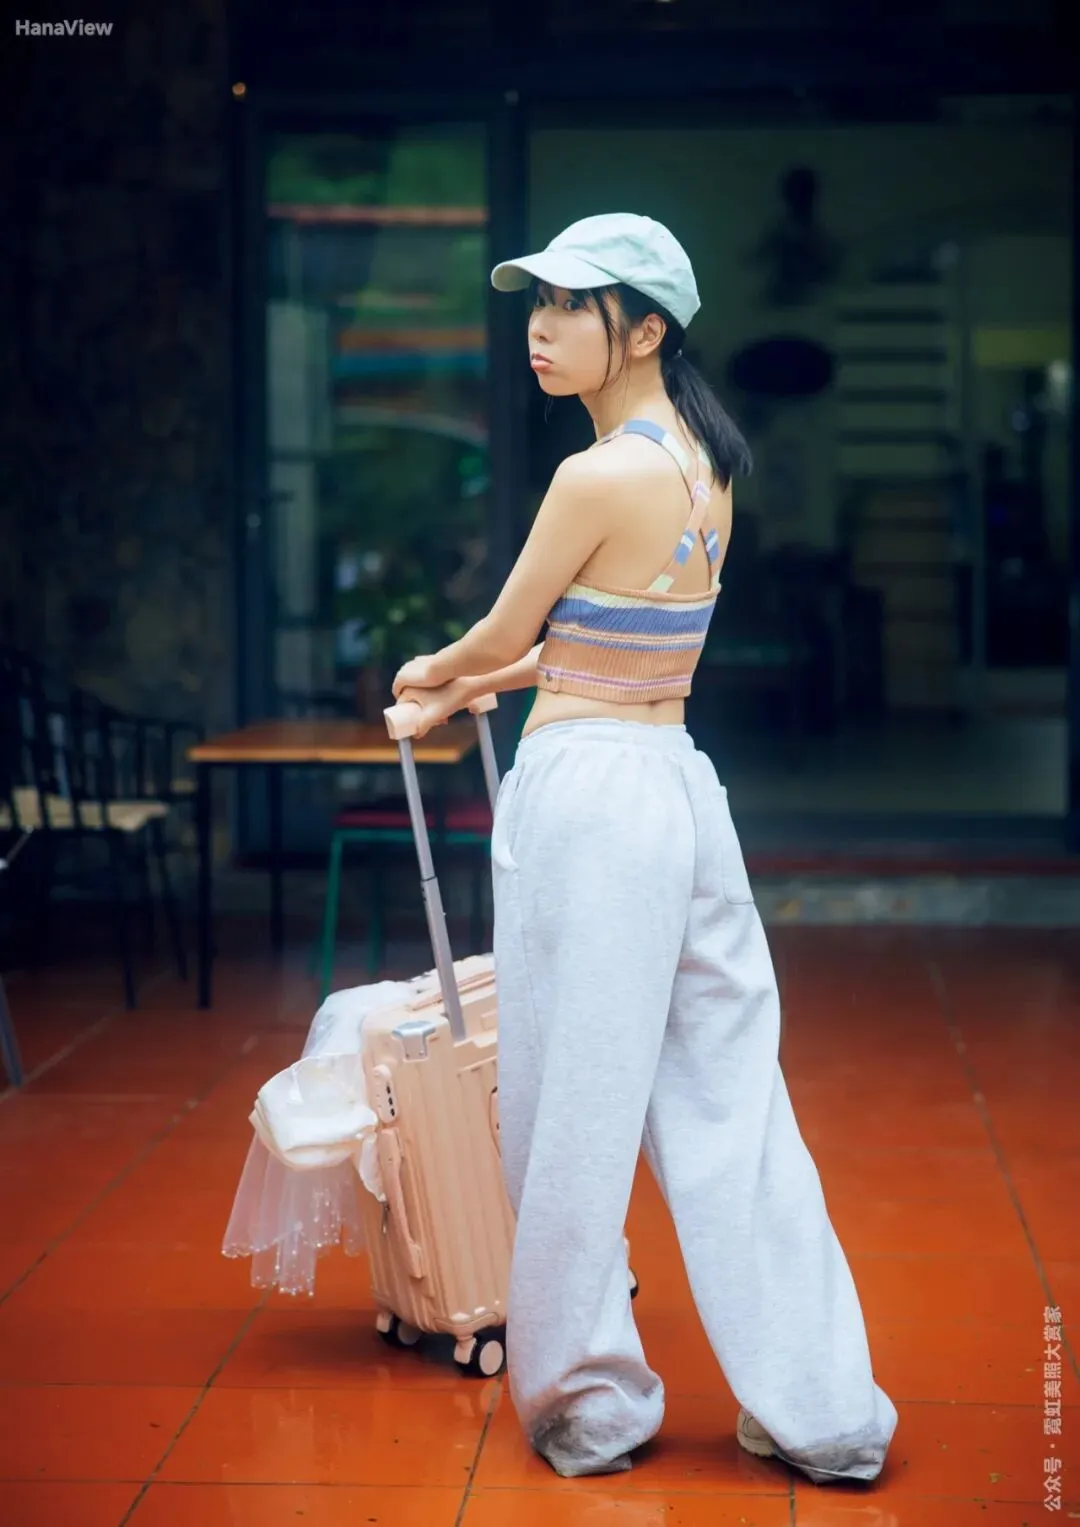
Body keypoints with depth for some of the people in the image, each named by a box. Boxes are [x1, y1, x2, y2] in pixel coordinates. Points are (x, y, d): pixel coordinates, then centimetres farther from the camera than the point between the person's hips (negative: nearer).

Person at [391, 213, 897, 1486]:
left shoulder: (599, 476, -16)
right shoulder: (704, 464, 10)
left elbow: (500, 636, -3)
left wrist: (431, 671, 18)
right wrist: (482, 684, 28)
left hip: (587, 796, -8)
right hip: (681, 788, 8)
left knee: (574, 1111, 5)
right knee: (725, 1103, 11)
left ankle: (588, 1406, 18)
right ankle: (818, 1409, 16)